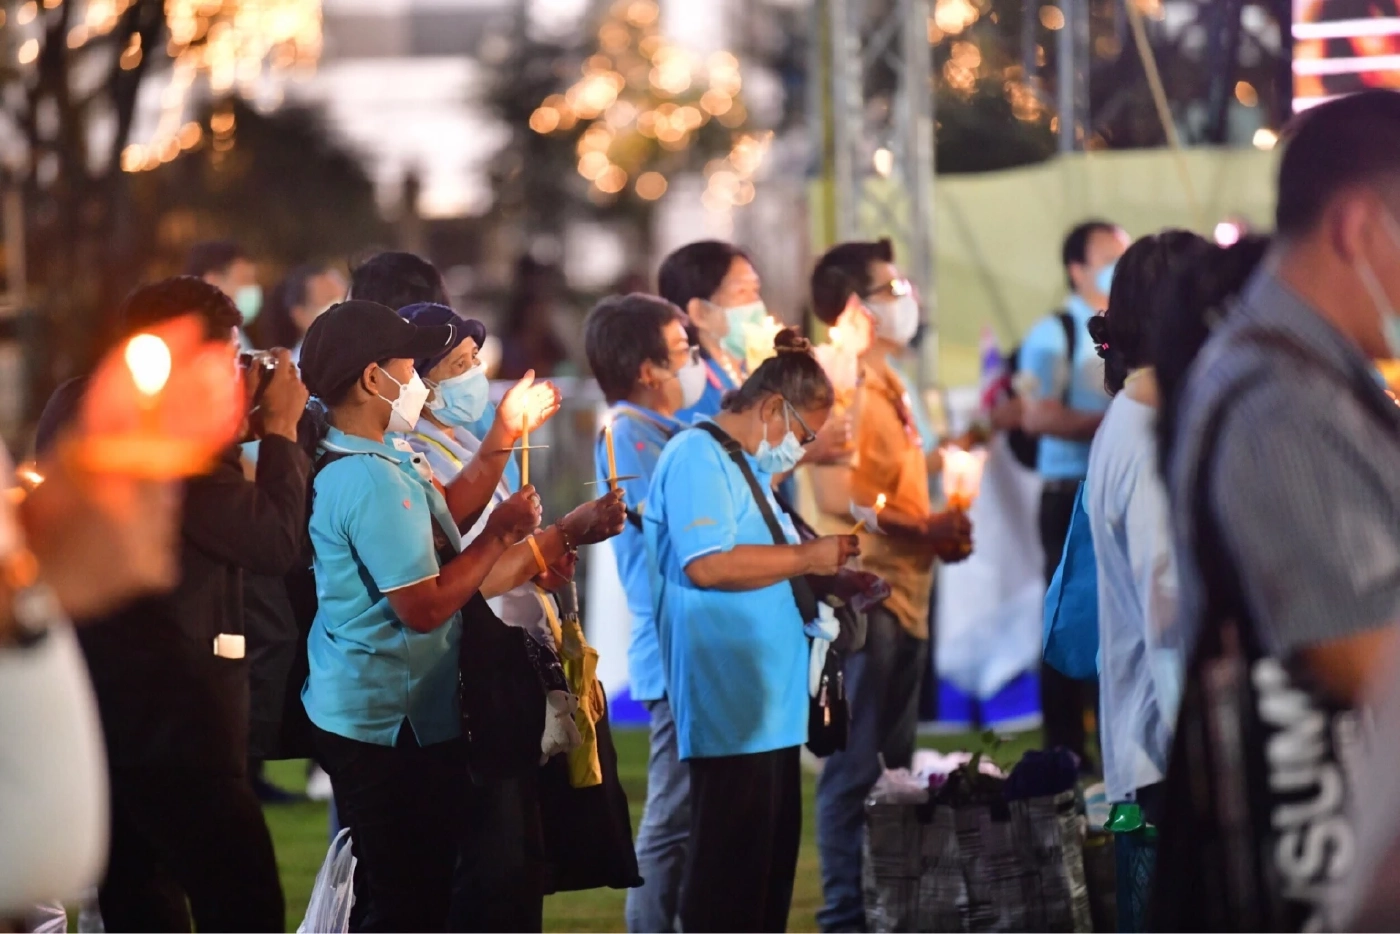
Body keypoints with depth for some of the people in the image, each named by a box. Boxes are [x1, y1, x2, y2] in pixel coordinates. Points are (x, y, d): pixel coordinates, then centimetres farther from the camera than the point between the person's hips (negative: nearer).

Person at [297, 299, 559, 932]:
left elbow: (442, 514, 19)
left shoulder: (345, 463, 9)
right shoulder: (373, 482, -25)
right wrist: (502, 535, -15)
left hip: (356, 713, 11)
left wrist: (504, 434, 17)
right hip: (393, 728, -11)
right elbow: (426, 606, -26)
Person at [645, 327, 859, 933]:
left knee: (770, 856, 13)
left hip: (766, 705, 11)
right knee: (730, 861, -8)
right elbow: (706, 563, -24)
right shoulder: (697, 457, -11)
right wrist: (808, 556, -15)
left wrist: (823, 582, 14)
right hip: (729, 707, -11)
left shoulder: (744, 467, 21)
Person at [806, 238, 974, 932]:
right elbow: (838, 498, -21)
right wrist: (922, 530, -21)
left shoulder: (887, 386, 18)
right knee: (855, 766, -8)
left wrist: (942, 532, 9)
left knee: (894, 763, 15)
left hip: (904, 594, 10)